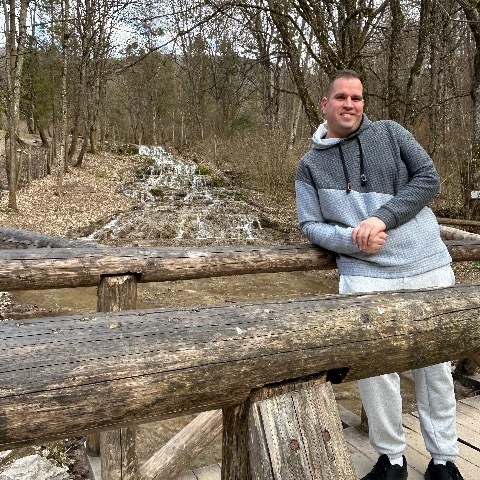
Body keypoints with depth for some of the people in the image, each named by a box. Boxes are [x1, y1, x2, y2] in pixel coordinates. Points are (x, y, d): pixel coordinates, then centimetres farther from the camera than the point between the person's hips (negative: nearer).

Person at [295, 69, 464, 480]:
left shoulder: (390, 133, 8)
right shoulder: (311, 165, 7)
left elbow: (429, 178, 0)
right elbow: (310, 225, 3)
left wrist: (382, 218, -14)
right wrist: (353, 241, -16)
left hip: (428, 266, 2)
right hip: (365, 276, -1)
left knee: (435, 368, 11)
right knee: (375, 370, -1)